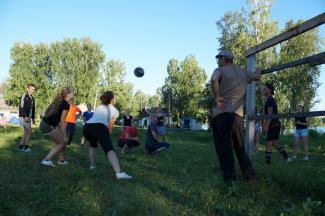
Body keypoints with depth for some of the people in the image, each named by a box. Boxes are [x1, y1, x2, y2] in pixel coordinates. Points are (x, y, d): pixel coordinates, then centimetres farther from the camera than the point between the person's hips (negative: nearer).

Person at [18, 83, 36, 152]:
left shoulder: (32, 98, 15)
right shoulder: (24, 96, -11)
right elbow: (21, 107, -19)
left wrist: (33, 118, 16)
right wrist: (25, 116, -26)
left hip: (28, 117, 8)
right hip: (23, 117, -8)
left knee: (26, 132, 7)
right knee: (29, 131, -11)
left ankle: (20, 147, 12)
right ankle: (26, 147, -4)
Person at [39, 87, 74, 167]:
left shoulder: (60, 101, 12)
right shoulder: (66, 105, -15)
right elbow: (62, 121, -17)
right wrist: (64, 136, -13)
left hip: (46, 124, 9)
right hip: (48, 126, -9)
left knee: (63, 141, 16)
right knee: (62, 142, 3)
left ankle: (61, 160, 24)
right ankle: (46, 160, 2)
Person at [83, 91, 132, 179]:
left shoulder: (98, 107, 34)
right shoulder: (115, 111, 20)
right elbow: (110, 127, 17)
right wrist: (106, 139, 28)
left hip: (87, 127, 5)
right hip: (100, 127, -5)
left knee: (93, 143, 36)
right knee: (109, 149, -17)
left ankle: (93, 165, 33)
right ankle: (118, 173, -35)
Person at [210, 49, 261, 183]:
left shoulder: (220, 70, -1)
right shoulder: (243, 73, 15)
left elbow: (214, 79, -25)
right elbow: (257, 77, 33)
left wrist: (216, 97, -15)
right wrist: (258, 71, 55)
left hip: (221, 113, -5)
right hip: (237, 114, 5)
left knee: (224, 147, 1)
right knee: (239, 147, 18)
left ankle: (229, 178, 3)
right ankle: (250, 175, 21)